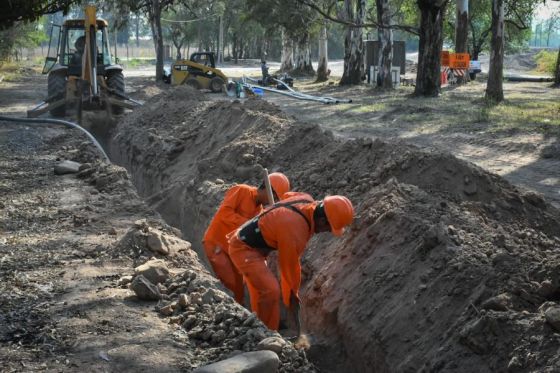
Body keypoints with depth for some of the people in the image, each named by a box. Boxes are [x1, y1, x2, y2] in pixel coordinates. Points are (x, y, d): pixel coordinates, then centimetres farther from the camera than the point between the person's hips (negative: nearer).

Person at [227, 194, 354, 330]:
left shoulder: (308, 200, -10)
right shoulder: (294, 232, -32)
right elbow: (288, 265, -16)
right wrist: (292, 294, 1)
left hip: (248, 244, 10)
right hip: (244, 249, -10)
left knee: (260, 289, 20)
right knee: (270, 291, -17)